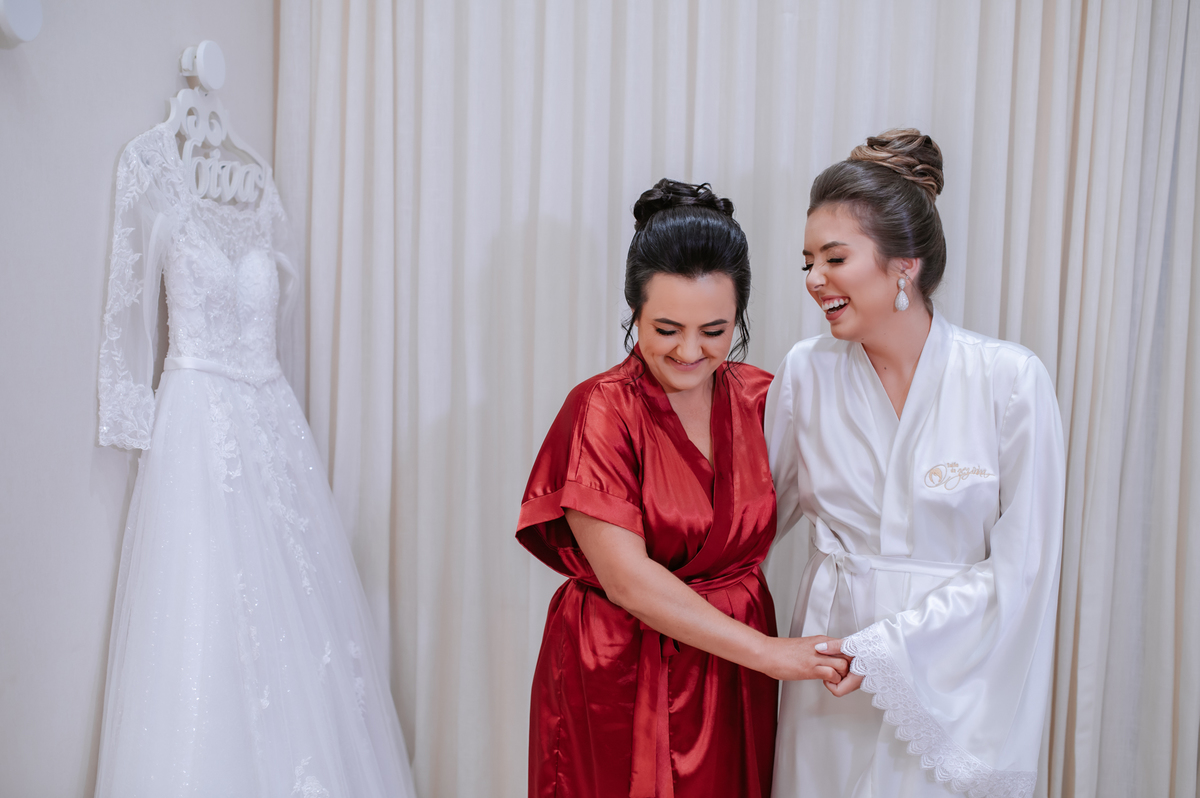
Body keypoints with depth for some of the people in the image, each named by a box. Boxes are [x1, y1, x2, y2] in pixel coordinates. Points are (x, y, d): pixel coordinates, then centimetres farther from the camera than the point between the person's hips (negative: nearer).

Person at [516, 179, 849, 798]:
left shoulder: (757, 396, -1)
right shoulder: (600, 411, -15)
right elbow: (627, 579, -20)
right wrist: (767, 652, -18)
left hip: (734, 682, 4)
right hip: (620, 682, -4)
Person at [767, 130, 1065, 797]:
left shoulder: (1011, 381, -13)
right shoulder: (807, 371, -4)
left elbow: (1020, 566, -12)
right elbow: (764, 505, 8)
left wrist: (888, 644, -18)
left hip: (949, 669, -2)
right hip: (831, 662, 3)